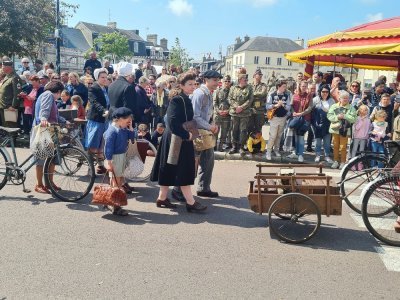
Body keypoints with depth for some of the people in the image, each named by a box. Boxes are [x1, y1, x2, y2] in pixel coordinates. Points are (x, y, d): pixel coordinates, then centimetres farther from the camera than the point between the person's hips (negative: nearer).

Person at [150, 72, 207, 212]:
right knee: (183, 171, -4)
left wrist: (190, 133, 6)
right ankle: (190, 202, 2)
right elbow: (172, 122, -25)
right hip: (177, 140, -10)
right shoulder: (177, 100, -17)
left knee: (169, 170, 14)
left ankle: (162, 197, 23)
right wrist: (187, 135, -18)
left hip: (182, 139, 10)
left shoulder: (185, 99, 12)